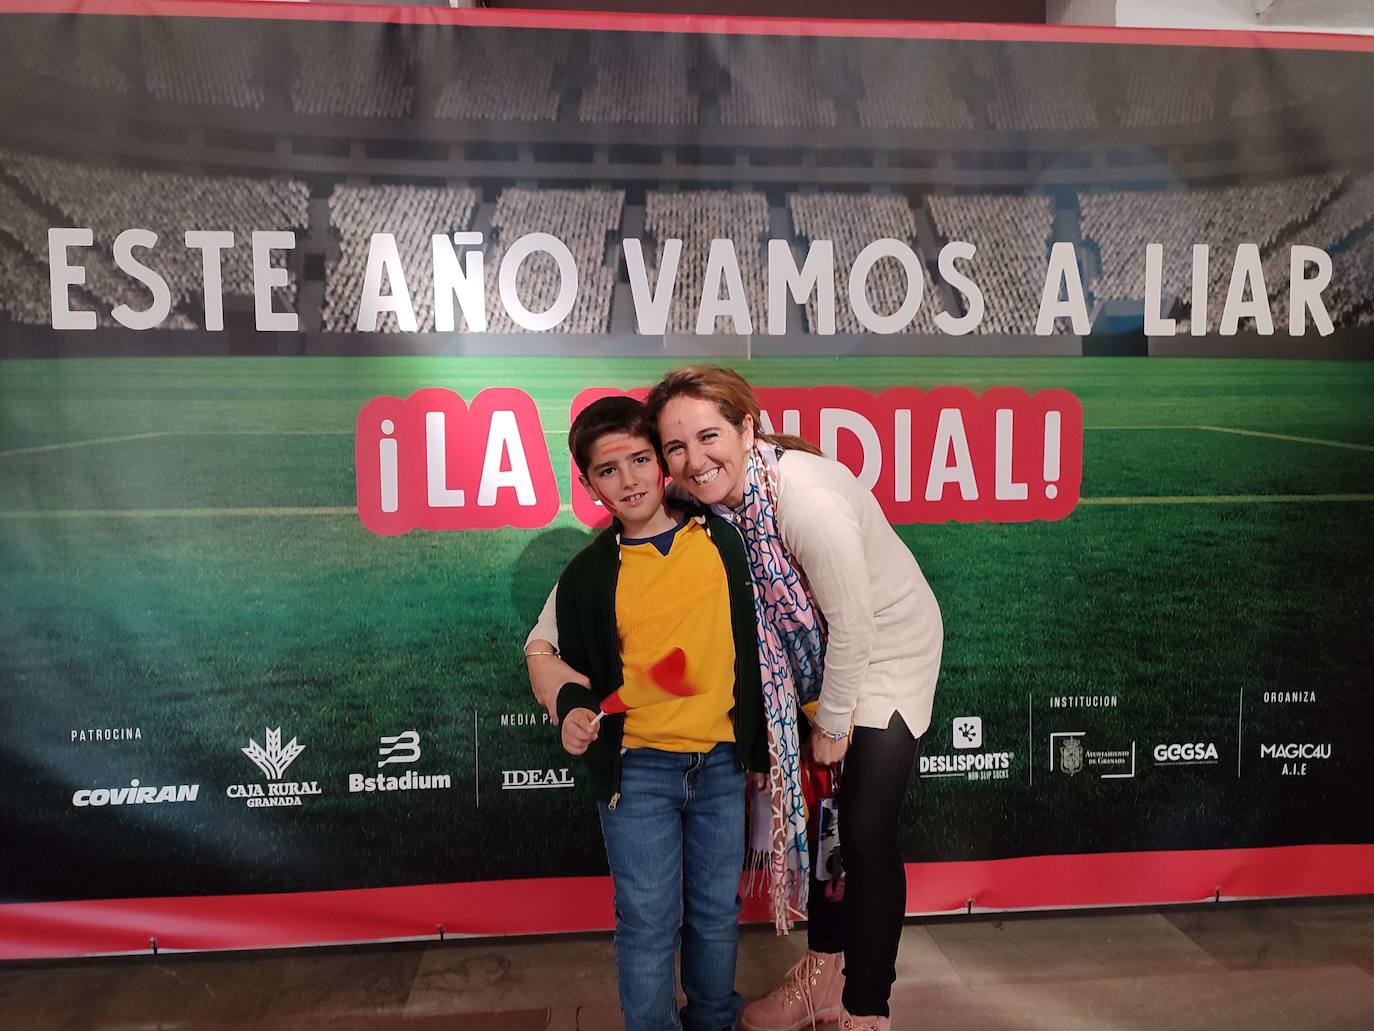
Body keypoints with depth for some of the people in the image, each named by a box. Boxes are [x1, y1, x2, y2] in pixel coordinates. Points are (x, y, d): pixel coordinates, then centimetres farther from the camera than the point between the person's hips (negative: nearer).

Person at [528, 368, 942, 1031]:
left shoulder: (808, 499, -36)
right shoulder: (692, 505, -17)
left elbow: (853, 624, -25)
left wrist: (834, 724, -12)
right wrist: (542, 649, -26)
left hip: (888, 648, -6)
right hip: (816, 654, 6)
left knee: (867, 835, -3)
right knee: (809, 813, 14)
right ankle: (825, 974, 37)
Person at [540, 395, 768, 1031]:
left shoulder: (722, 536, 1)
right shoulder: (587, 575, -2)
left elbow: (761, 633, 11)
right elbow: (576, 671, 7)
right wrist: (574, 711, -14)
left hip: (720, 762, 2)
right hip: (636, 770, -1)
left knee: (717, 913, 16)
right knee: (647, 925, 4)